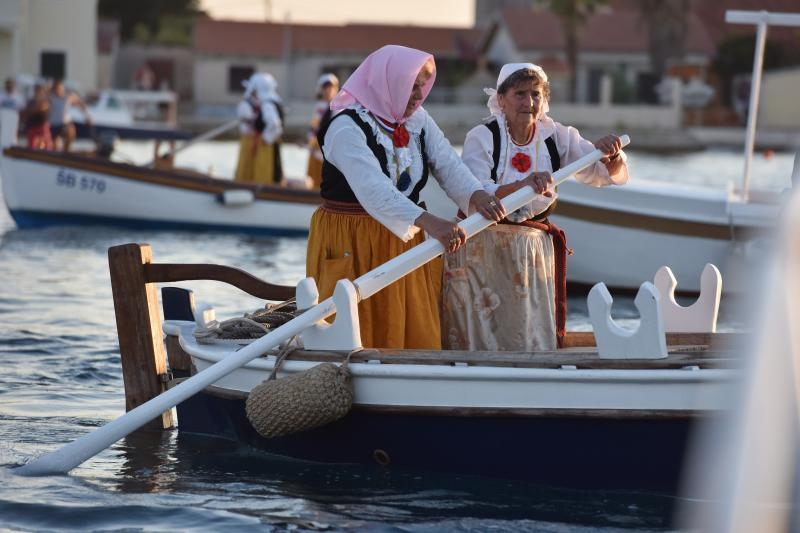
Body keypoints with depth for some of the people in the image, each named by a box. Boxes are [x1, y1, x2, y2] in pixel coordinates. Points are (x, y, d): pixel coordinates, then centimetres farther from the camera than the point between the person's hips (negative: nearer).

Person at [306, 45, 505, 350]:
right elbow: (375, 191, -34)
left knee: (417, 339, 8)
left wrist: (476, 195, -29)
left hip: (405, 239, 7)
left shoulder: (418, 121, 6)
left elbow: (448, 165, -7)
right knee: (357, 344, -4)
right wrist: (429, 223, -46)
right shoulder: (347, 129, -20)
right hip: (351, 250, -7)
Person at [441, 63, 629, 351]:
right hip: (482, 251, -3)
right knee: (482, 338, -1)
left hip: (533, 251, 3)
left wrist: (611, 156, -22)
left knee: (533, 338, 4)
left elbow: (608, 175, 1)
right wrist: (522, 185, -40)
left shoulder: (556, 136, 1)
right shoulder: (482, 138, -10)